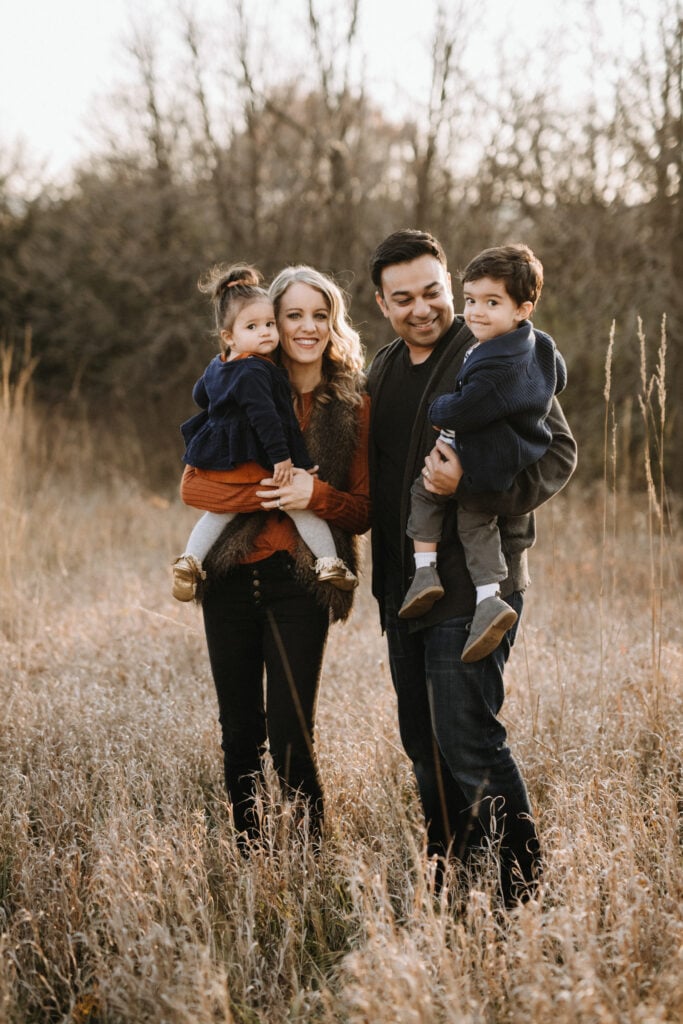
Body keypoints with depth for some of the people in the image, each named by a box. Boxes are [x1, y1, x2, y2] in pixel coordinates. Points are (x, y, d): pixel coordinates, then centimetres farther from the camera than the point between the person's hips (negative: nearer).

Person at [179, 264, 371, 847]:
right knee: (240, 733, 9)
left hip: (302, 582, -2)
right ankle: (246, 848, 23)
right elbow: (193, 484, -1)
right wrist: (261, 494, -16)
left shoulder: (354, 405, 3)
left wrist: (316, 495, -17)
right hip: (232, 576, 2)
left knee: (290, 737, -8)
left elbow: (363, 512, 3)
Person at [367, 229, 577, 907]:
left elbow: (557, 454, -15)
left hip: (473, 586, -8)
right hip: (404, 588, 8)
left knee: (468, 743, -10)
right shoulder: (383, 370, 13)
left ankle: (525, 897, 2)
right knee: (424, 744, 15)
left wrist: (470, 486, -28)